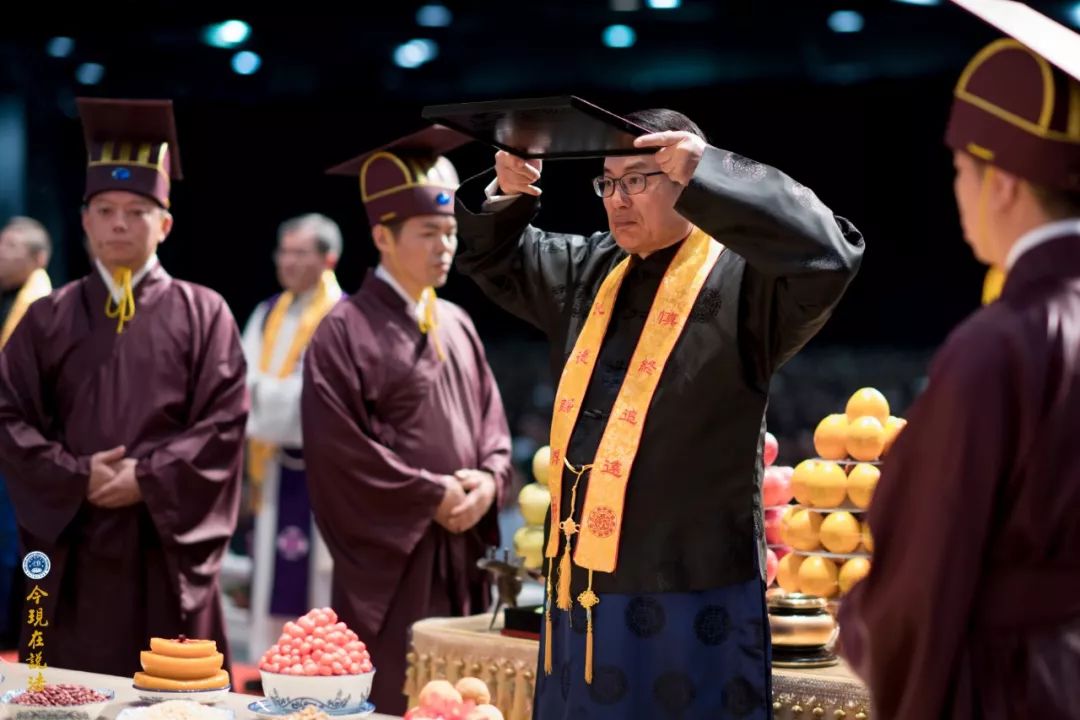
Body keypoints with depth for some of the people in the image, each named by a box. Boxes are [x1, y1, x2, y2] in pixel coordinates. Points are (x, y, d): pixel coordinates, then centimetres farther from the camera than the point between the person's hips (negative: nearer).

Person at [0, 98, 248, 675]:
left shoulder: (202, 315, 4)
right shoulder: (49, 319, 9)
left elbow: (226, 420, -4)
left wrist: (148, 478, -13)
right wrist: (77, 478, -11)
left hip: (166, 545, -1)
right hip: (72, 547, 2)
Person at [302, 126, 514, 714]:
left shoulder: (457, 325, 13)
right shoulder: (345, 332, -9)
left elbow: (492, 421, 14)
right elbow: (341, 450, -15)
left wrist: (488, 481, -7)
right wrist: (433, 496, -13)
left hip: (462, 556, 6)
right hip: (391, 557, -6)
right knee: (393, 702, -2)